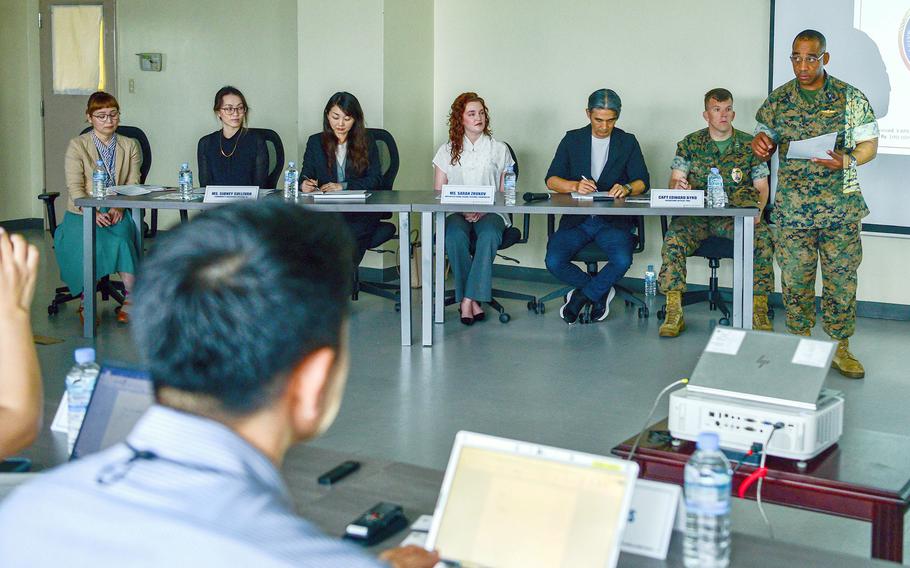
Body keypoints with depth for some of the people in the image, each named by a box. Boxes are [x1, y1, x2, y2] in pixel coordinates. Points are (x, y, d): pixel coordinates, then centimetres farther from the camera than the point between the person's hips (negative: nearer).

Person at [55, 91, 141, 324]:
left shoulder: (130, 146, 13)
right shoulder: (77, 145, 5)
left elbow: (133, 185, 4)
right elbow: (75, 187, -4)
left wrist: (119, 208, -16)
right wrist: (93, 213, -21)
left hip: (117, 213, 1)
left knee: (123, 236, -33)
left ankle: (132, 297, -25)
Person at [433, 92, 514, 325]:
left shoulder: (499, 149, 13)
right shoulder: (447, 151, 14)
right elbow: (438, 192, 8)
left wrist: (484, 210, -12)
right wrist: (462, 210, -9)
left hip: (490, 212, 0)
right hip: (456, 212, 1)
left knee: (489, 234, -36)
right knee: (455, 235, -36)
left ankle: (468, 299, -33)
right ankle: (473, 300, -28)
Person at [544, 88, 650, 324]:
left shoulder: (627, 142, 10)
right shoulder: (572, 139, 9)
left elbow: (642, 181, 3)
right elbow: (551, 180, 2)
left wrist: (627, 188, -22)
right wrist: (575, 186, -20)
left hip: (613, 221, -1)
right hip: (576, 219, 1)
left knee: (622, 260, -31)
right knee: (554, 262, -25)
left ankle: (581, 296, -6)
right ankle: (600, 291, 0)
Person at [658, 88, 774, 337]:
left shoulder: (749, 145, 9)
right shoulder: (690, 144, 9)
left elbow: (762, 186, 8)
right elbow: (675, 180, 2)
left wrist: (757, 210, -13)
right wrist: (677, 185, -24)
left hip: (737, 215, 0)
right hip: (696, 216, 0)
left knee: (763, 237, -30)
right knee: (673, 238, -30)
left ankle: (759, 309, -22)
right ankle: (673, 313, -27)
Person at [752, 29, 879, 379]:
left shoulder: (851, 98, 1)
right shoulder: (778, 100, 4)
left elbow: (869, 146, 4)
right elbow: (765, 139, 15)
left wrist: (846, 161, -16)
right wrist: (760, 143, -10)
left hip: (841, 208, -1)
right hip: (792, 209, 1)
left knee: (841, 278, 3)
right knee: (795, 280, 5)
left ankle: (841, 348, 15)